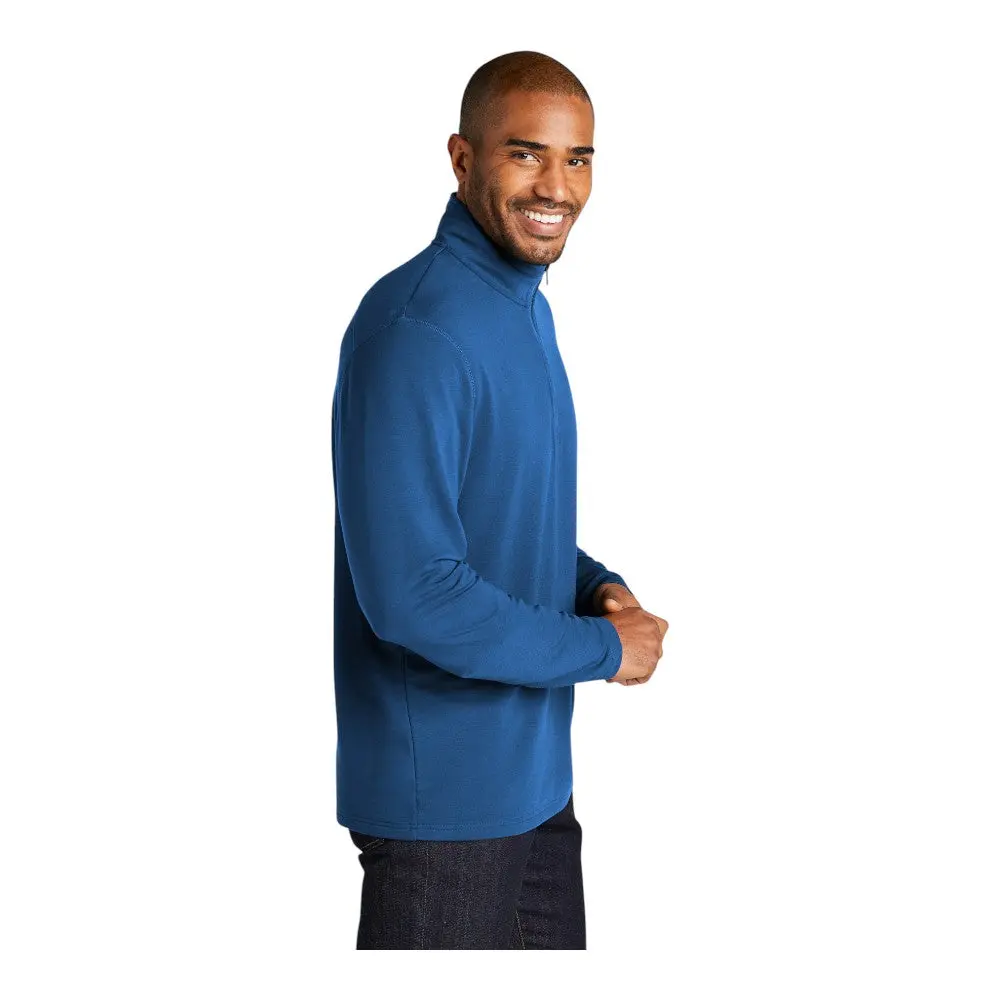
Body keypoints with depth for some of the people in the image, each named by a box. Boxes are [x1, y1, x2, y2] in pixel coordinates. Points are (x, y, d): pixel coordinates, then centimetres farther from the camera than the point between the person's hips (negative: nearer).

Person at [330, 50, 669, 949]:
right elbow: (411, 593, -28)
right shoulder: (415, 327, -22)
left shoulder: (527, 308, 9)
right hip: (441, 793, -9)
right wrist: (603, 648, -16)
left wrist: (597, 587, 0)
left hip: (535, 771, 9)